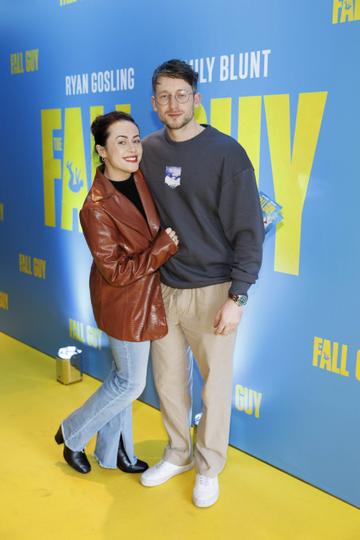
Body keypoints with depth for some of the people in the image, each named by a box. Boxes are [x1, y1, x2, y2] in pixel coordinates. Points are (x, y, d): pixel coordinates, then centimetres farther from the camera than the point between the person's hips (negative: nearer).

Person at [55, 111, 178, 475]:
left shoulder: (142, 177, -4)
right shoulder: (97, 208, -26)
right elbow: (116, 273, -22)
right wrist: (164, 247, -22)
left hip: (146, 298, 7)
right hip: (125, 304, -7)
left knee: (122, 376, 19)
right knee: (131, 383, 7)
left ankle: (111, 450, 38)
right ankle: (72, 435, 30)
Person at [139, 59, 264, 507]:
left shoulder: (226, 152, -11)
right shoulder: (149, 150, 3)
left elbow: (249, 231, -11)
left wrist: (237, 297, -14)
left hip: (212, 292, -4)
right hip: (163, 289, 5)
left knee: (216, 384, 8)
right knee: (167, 379, 16)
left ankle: (208, 467, 30)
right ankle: (178, 454, 38)